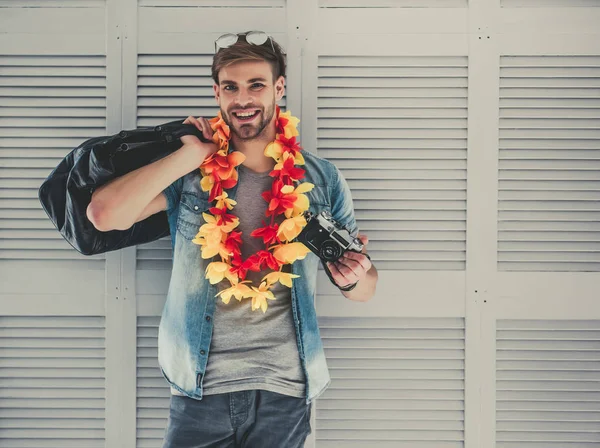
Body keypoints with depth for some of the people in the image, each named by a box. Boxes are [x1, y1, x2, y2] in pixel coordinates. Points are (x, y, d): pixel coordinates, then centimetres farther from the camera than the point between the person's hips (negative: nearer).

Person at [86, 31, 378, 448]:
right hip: (200, 389, -1)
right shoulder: (190, 173, -1)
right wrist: (194, 153, -14)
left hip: (285, 393, 1)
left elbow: (366, 288, 6)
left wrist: (354, 277, -18)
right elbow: (105, 214, -18)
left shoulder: (323, 179, 1)